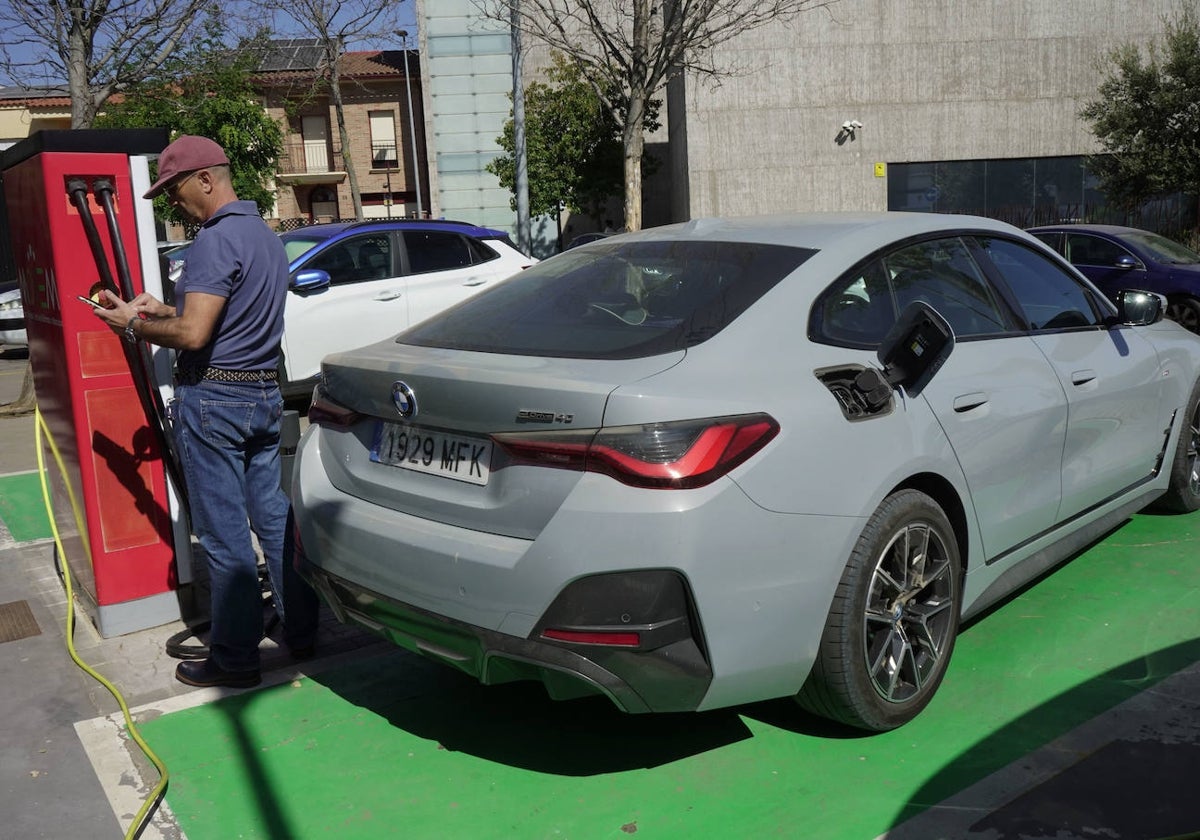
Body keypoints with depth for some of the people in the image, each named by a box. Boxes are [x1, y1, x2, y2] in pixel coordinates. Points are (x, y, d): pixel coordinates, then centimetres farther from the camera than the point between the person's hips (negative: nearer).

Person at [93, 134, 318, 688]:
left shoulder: (216, 241, -15)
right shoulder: (267, 237, 16)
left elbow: (193, 334, -22)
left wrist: (133, 325, -6)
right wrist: (163, 310, 16)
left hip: (213, 399, -9)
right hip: (265, 394, 9)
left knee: (224, 534, -1)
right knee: (275, 518, 14)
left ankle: (235, 659, 9)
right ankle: (301, 632, 23)